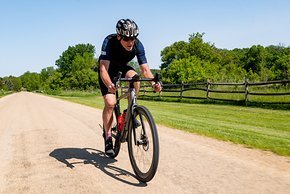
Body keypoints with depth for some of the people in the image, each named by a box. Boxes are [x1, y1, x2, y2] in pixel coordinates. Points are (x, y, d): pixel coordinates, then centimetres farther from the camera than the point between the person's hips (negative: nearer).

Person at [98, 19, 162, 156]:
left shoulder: (137, 45, -25)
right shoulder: (109, 42, -33)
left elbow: (145, 68, -28)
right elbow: (103, 68, -42)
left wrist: (153, 83, -47)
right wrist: (109, 85, -61)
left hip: (122, 68, 2)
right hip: (108, 70, -2)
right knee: (110, 103, -20)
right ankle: (107, 137, -1)